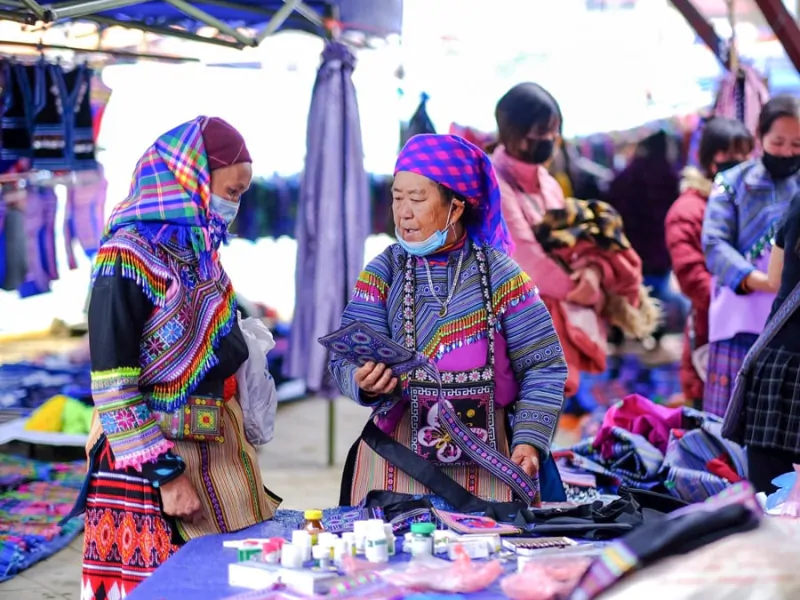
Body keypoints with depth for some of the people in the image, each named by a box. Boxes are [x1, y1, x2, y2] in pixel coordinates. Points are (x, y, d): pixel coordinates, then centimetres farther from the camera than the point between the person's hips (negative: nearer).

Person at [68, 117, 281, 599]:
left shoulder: (200, 251, 9)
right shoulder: (127, 259, -15)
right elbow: (113, 388, -17)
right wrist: (166, 474, -18)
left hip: (216, 451, 8)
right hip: (152, 459, -7)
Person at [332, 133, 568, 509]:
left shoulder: (500, 273, -2)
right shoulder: (382, 273, 1)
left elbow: (543, 366, -1)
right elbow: (347, 360, -6)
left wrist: (530, 441, -12)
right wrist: (364, 384, -28)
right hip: (398, 460, 1)